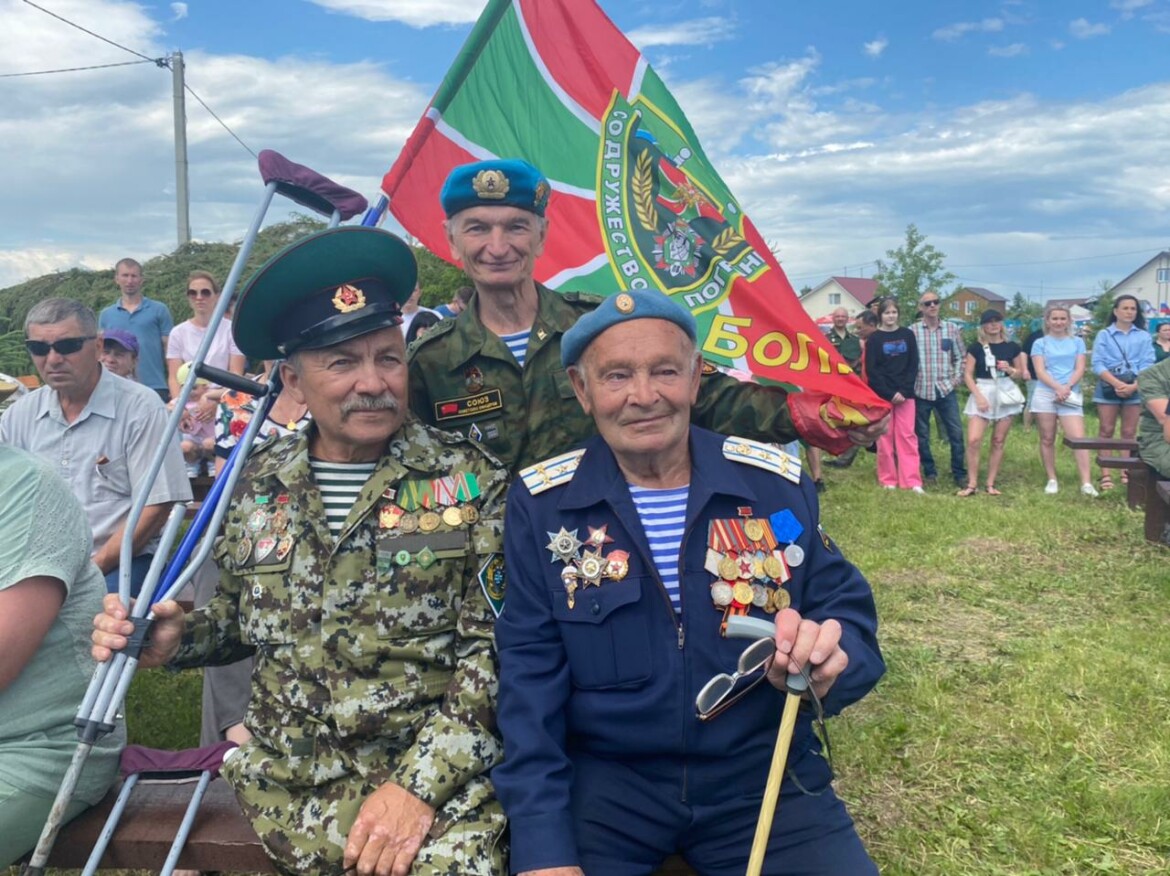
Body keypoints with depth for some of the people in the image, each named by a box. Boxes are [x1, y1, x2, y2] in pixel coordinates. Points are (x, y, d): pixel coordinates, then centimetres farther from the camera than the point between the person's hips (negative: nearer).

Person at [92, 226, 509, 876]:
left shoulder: (469, 480, -4)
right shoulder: (263, 485, 8)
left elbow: (495, 646, -8)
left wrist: (421, 782, -16)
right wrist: (175, 639, 1)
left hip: (442, 775, -2)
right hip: (287, 782, 3)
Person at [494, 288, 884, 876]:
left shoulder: (778, 484, -2)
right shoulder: (541, 504, -4)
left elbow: (852, 617, 0)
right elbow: (530, 677, -5)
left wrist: (828, 657, -25)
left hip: (763, 773, 2)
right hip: (602, 778, -1)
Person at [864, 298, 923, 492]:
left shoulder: (908, 335, 8)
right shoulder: (874, 338, 2)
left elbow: (913, 365, 4)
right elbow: (871, 370, -4)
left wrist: (904, 391, -9)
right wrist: (889, 393, -12)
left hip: (905, 394, 2)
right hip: (882, 394, -2)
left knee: (907, 436, -2)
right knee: (885, 437, 0)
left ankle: (912, 481, -2)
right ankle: (888, 480, 8)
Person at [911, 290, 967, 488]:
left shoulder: (952, 329, 5)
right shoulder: (912, 331, -1)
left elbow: (959, 357, 12)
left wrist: (957, 377, 1)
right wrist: (909, 382, -6)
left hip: (946, 389, 1)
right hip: (921, 390, -1)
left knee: (956, 432, 0)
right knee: (922, 434, 6)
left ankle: (959, 473, 11)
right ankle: (929, 472, 19)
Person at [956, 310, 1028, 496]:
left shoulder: (1012, 347, 5)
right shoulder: (976, 347, 0)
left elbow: (1020, 373, 13)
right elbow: (967, 375, -1)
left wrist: (1009, 369, -10)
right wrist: (978, 396, -13)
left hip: (1005, 394, 2)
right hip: (982, 392, -2)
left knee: (998, 441, 5)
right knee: (973, 440, -13)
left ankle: (991, 484, 12)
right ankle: (972, 484, -4)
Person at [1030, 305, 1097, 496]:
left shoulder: (1077, 342, 12)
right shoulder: (1040, 343, 8)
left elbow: (1080, 369, 4)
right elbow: (1040, 371, -3)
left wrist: (1067, 388, -13)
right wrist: (1058, 387, -18)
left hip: (1071, 395, 0)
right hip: (1045, 394, 0)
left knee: (1078, 437, -11)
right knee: (1047, 439, 4)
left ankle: (1086, 483, -14)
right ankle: (1052, 480, 13)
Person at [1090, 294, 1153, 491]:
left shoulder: (1144, 337, 9)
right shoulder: (1104, 335, 5)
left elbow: (1147, 365, 0)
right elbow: (1098, 364, -4)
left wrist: (1133, 386, -16)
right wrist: (1117, 383, -17)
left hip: (1135, 389, 2)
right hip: (1108, 388, -1)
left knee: (1129, 433, 5)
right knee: (1106, 431, -1)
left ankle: (1127, 472, 10)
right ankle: (1105, 475, -2)